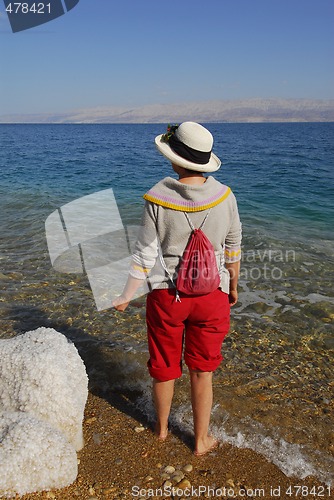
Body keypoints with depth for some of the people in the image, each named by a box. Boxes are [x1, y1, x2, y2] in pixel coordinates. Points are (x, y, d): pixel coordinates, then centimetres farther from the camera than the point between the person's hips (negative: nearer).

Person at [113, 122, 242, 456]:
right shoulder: (224, 196, -7)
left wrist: (126, 297, 2)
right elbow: (233, 247, 3)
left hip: (166, 294, -1)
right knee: (202, 371, 17)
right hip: (211, 294, 1)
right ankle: (201, 440, 34)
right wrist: (234, 285, 18)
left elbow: (145, 254, -11)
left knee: (164, 366, 20)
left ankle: (161, 428, 44)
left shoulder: (157, 199, -14)